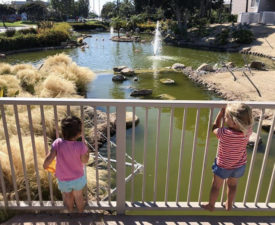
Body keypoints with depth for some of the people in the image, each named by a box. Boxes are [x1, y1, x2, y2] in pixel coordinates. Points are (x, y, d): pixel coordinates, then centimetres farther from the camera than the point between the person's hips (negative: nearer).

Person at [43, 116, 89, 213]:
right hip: (78, 178, -1)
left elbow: (49, 158, -24)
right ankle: (80, 212, 49)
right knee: (78, 196, 27)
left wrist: (45, 165, -4)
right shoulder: (80, 146, -29)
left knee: (68, 196, 31)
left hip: (63, 180, 1)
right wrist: (87, 151, -2)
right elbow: (84, 160, -17)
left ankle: (70, 212, 55)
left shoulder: (58, 143, -25)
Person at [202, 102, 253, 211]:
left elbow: (214, 128, -14)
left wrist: (221, 113, -10)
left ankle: (211, 205, 40)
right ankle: (229, 205, 48)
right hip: (239, 165, 4)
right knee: (232, 185, 29)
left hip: (223, 166, -4)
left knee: (216, 186, 21)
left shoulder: (225, 133, -37)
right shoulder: (248, 130, -26)